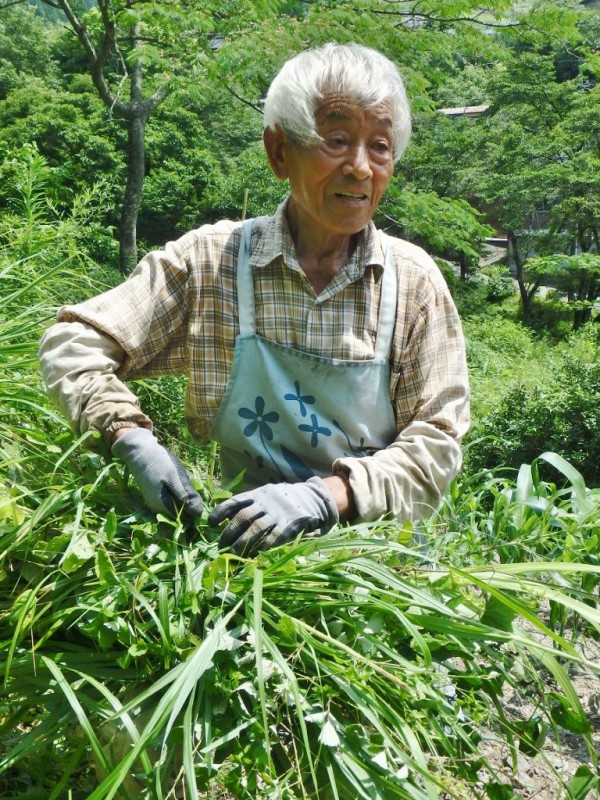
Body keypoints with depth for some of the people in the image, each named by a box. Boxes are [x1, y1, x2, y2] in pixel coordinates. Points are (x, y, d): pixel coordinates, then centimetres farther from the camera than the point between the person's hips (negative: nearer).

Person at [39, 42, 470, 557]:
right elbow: (72, 343, 0)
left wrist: (328, 494, -22)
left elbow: (436, 442, -5)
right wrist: (134, 440, -18)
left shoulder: (414, 280, -4)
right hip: (240, 543, -2)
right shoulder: (210, 260, -5)